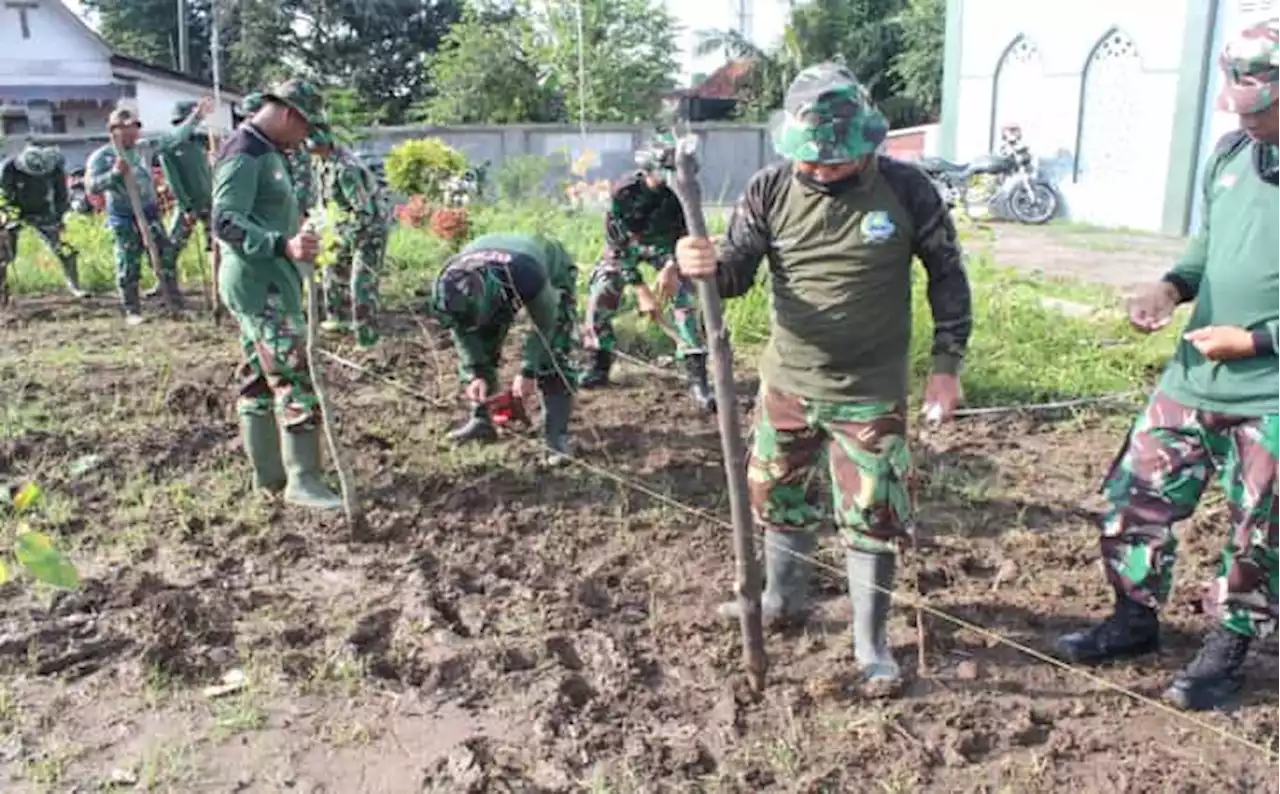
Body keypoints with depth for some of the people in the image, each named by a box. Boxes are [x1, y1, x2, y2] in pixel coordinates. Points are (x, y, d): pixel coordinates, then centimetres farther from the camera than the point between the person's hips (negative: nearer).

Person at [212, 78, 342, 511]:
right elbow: (226, 223, -25)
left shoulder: (269, 152, 16)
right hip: (258, 284, -11)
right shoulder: (243, 154, -16)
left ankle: (268, 473, 19)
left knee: (260, 380, 12)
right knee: (297, 378, -11)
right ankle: (302, 480, -7)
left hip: (269, 284, 11)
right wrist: (284, 245, -38)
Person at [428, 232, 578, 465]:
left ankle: (557, 438, -14)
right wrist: (475, 374, -20)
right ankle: (481, 419, 10)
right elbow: (462, 330, -14)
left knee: (553, 359, -18)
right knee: (479, 348, -4)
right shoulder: (450, 282, -32)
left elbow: (544, 325, -28)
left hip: (553, 273, -5)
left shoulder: (525, 275, -47)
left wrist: (528, 373, -25)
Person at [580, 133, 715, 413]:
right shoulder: (624, 192, -29)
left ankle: (697, 377, -14)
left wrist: (672, 266, -28)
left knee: (689, 299, -16)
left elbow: (688, 232, -11)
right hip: (627, 245, 0)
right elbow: (618, 245, -26)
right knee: (599, 297, -10)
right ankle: (599, 368, 9)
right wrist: (641, 291, -28)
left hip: (665, 245, 0)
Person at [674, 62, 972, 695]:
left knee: (872, 517, 4)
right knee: (776, 495, 17)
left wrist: (947, 365, -4)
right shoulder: (770, 189, -8)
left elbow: (947, 274, -1)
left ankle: (872, 644, 23)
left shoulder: (905, 189, -12)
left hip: (871, 393, -3)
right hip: (786, 381, 3)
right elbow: (737, 271, -4)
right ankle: (783, 598, 42)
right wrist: (704, 266, -28)